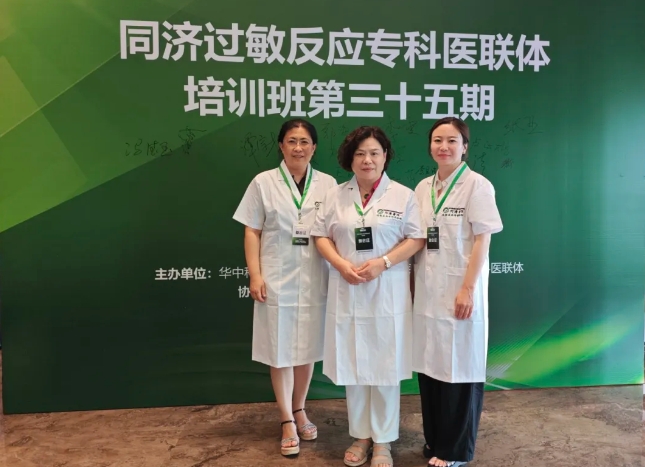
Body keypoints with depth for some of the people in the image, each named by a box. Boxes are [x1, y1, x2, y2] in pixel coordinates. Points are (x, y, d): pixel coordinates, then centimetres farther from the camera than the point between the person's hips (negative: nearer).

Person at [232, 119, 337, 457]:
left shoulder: (328, 184, 4)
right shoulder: (263, 183, 0)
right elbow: (252, 232, 0)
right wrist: (255, 274, -8)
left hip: (314, 281, 2)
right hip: (277, 281, -1)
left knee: (307, 350, 13)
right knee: (281, 353, 6)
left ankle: (299, 411, 33)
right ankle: (287, 422, 21)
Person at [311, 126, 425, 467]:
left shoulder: (403, 195, -1)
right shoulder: (336, 195, 7)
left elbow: (416, 238, -4)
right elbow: (321, 235, 6)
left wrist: (382, 263, -17)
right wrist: (342, 265, -11)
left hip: (388, 294, -2)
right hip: (348, 293, 3)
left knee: (384, 367, 5)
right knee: (353, 367, 10)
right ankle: (360, 436, 27)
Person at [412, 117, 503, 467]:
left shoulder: (477, 185, -7)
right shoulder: (423, 188, 9)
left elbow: (482, 240, -11)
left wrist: (468, 288, -16)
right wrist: (412, 284, 9)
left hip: (460, 292, -5)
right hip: (428, 291, 5)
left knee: (459, 369, 3)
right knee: (430, 365, 11)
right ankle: (434, 438, 29)